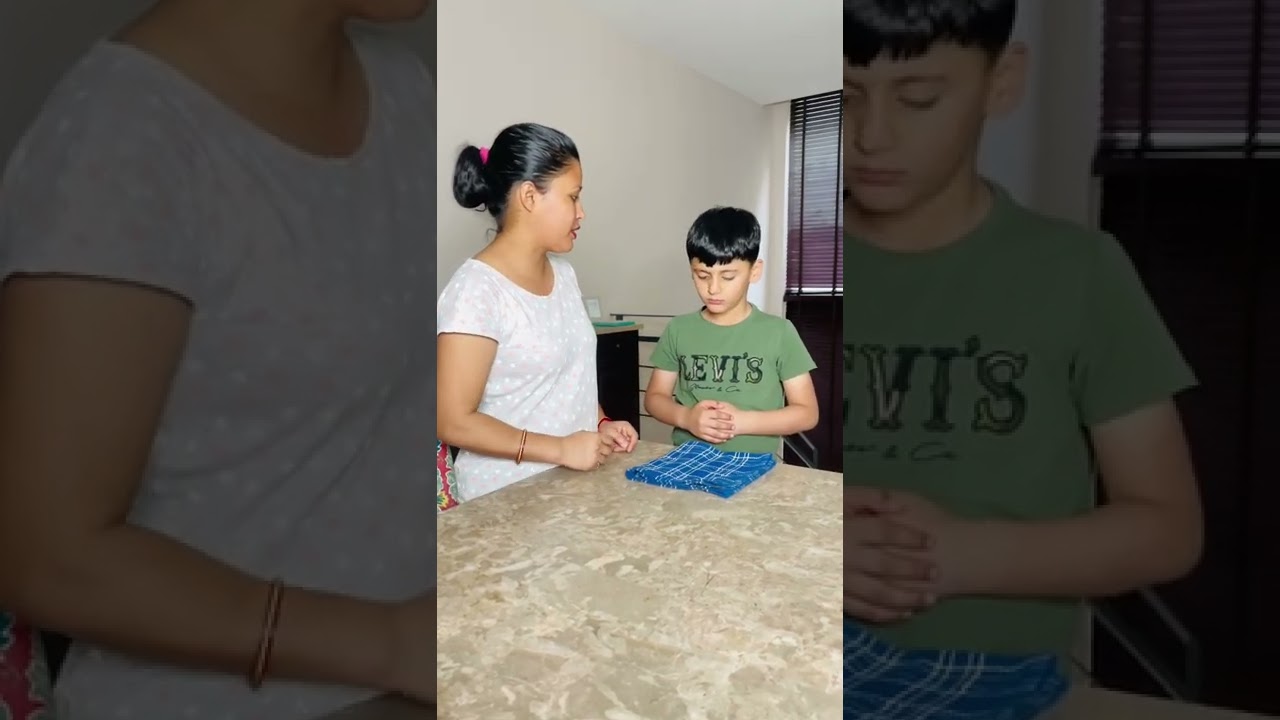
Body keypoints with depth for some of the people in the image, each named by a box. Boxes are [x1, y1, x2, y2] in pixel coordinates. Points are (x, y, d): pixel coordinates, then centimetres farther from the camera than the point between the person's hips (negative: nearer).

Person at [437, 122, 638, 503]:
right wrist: (560, 449, -21)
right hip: (509, 496, -7)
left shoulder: (563, 272, 6)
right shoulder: (477, 289, -18)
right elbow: (454, 422, -19)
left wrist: (600, 423, 2)